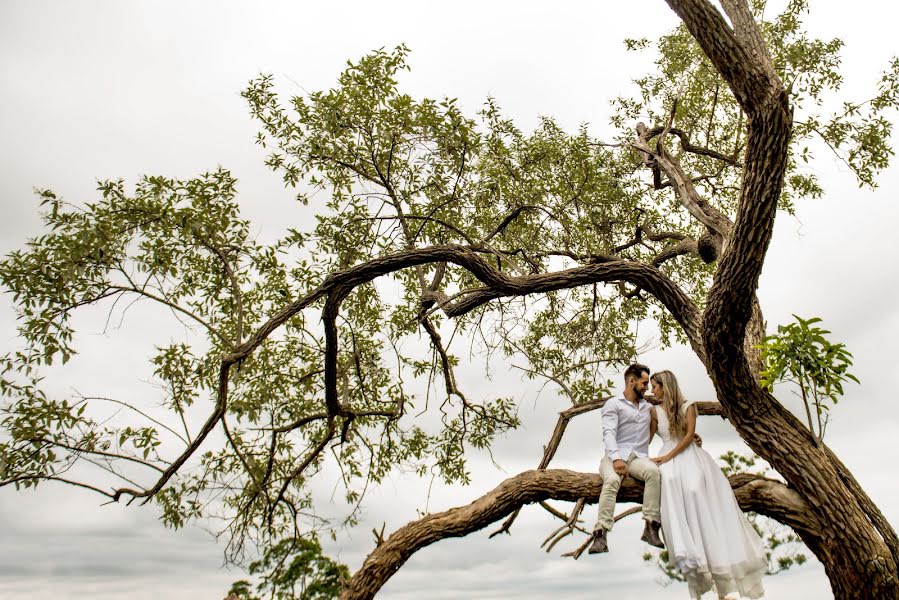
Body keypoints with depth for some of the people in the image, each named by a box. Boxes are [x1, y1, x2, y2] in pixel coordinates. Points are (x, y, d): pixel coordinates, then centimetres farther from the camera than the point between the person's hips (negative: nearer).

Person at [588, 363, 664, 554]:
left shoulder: (648, 406, 23)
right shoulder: (613, 404, 6)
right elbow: (609, 433, -8)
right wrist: (616, 458, -24)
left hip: (639, 457, 4)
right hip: (615, 456, -3)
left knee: (653, 471, -31)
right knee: (612, 480, -35)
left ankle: (651, 528, -30)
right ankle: (601, 535, -38)